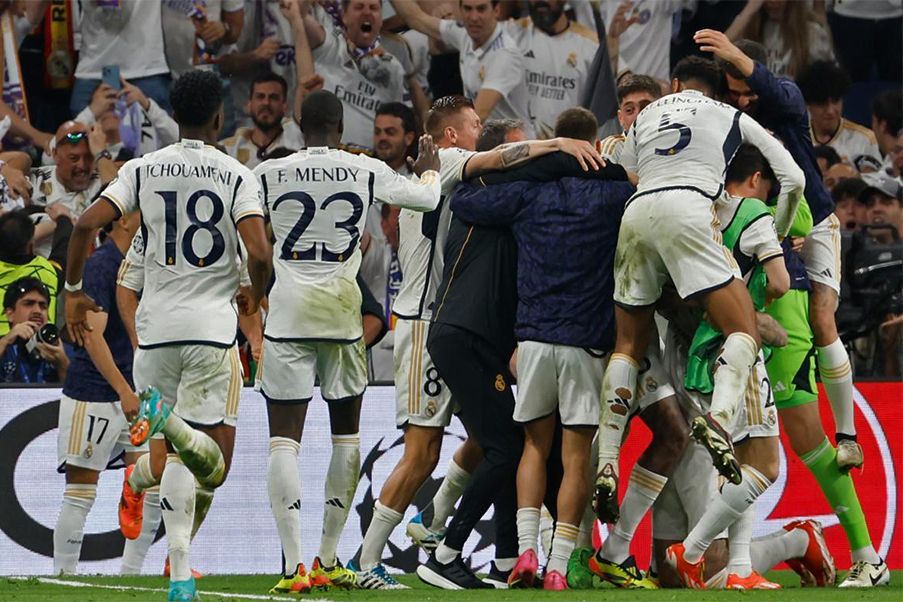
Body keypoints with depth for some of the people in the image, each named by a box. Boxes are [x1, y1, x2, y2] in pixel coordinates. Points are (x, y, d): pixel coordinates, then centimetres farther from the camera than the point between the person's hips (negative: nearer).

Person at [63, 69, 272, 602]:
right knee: (215, 468, -1)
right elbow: (259, 253, -14)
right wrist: (254, 297, 8)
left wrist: (74, 291, 8)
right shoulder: (236, 176, -2)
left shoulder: (144, 170, 5)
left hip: (157, 326, 3)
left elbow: (87, 224, -6)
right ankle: (173, 420, -34)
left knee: (179, 456, 14)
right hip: (213, 325, -3)